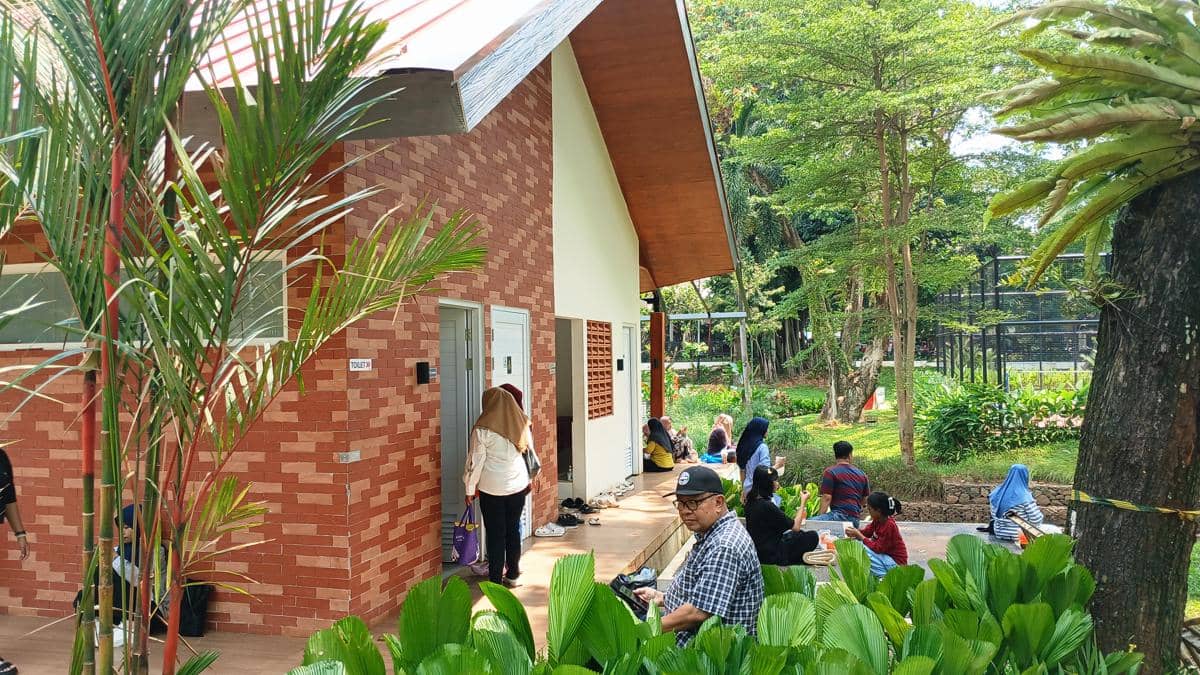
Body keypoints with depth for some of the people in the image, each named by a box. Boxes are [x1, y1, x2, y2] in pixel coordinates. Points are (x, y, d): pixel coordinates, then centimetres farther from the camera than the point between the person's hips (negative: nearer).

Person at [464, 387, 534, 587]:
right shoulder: (521, 423, -1)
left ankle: (496, 579, 10)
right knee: (514, 529, 14)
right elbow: (530, 452, 9)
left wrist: (470, 489, 0)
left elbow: (475, 461, -9)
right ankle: (512, 574, 22)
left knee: (495, 533, 5)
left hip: (492, 488, -4)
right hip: (518, 486, 4)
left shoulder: (483, 429, -13)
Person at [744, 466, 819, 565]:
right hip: (770, 555, -9)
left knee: (799, 534, 25)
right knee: (813, 536, -2)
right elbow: (795, 527, -15)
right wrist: (803, 502, -5)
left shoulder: (751, 501, -2)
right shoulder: (767, 506, -26)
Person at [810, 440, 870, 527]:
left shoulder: (830, 472, -1)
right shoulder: (862, 474, 18)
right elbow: (866, 499, 27)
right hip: (856, 519, 7)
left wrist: (821, 516, -4)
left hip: (839, 515, -7)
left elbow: (827, 498, -7)